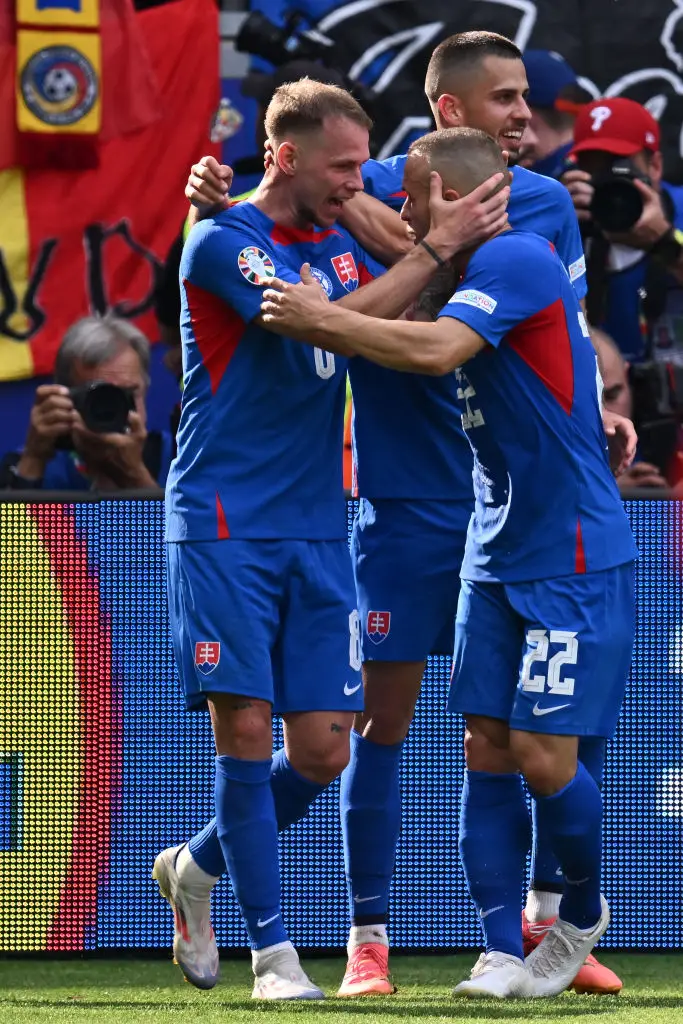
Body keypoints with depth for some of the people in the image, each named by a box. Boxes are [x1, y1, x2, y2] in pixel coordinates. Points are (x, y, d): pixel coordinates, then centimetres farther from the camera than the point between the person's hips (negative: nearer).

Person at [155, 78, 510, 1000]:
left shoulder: (339, 245, 15)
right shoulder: (220, 245, -8)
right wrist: (437, 247, -18)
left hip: (317, 532, 6)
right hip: (224, 528, -6)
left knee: (322, 751, 1)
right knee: (245, 727, -10)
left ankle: (197, 868, 27)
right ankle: (272, 951, -1)